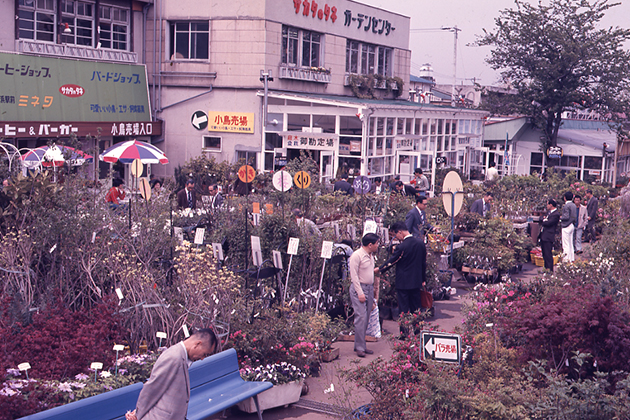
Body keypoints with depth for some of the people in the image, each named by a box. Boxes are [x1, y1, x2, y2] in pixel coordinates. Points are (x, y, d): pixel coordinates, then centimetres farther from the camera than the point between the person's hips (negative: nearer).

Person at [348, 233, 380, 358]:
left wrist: (375, 291, 18)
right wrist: (360, 293, -17)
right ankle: (360, 347, -9)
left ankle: (360, 345, 12)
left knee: (366, 319, 6)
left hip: (369, 288, 8)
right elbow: (354, 275, -13)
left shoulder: (371, 256, 15)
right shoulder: (356, 255, -11)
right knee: (361, 317, -12)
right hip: (359, 288, -8)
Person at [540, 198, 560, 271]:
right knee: (544, 254, 15)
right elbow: (543, 220, 17)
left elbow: (548, 223, -21)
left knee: (548, 254, -6)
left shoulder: (556, 214, -15)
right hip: (543, 236, 10)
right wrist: (544, 220, -5)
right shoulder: (549, 212, 17)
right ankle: (546, 268, 24)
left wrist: (542, 221, -2)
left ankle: (550, 270, -1)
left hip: (548, 237, -10)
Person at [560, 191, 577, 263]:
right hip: (572, 226, 9)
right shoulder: (573, 205, 9)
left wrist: (560, 217, -6)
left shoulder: (566, 206, -17)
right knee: (570, 244, 15)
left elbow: (566, 217, -23)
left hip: (566, 227, -9)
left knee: (566, 244, -3)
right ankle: (571, 259, 20)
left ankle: (566, 259, -1)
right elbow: (575, 217, 13)